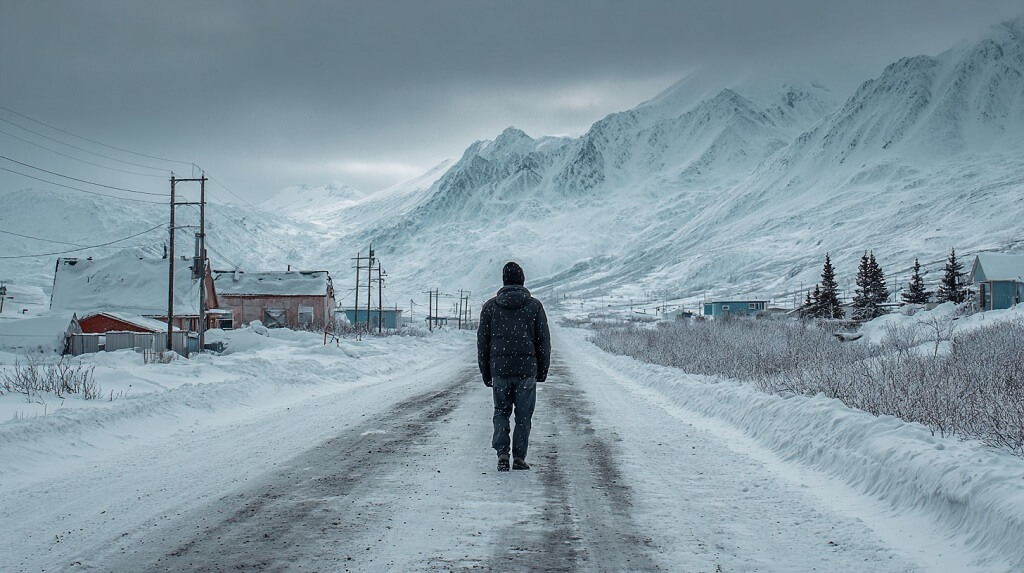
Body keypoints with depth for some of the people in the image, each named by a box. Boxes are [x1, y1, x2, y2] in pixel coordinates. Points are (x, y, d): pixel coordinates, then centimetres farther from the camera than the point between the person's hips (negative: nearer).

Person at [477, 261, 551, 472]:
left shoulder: (490, 306, 4)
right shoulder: (534, 306, 1)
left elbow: (482, 341, 6)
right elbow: (543, 341, 3)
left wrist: (486, 373, 13)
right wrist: (542, 370, 11)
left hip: (499, 369, 1)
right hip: (527, 369, -1)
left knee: (501, 412, 12)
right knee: (523, 415, 7)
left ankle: (502, 452, -3)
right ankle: (519, 457, 6)